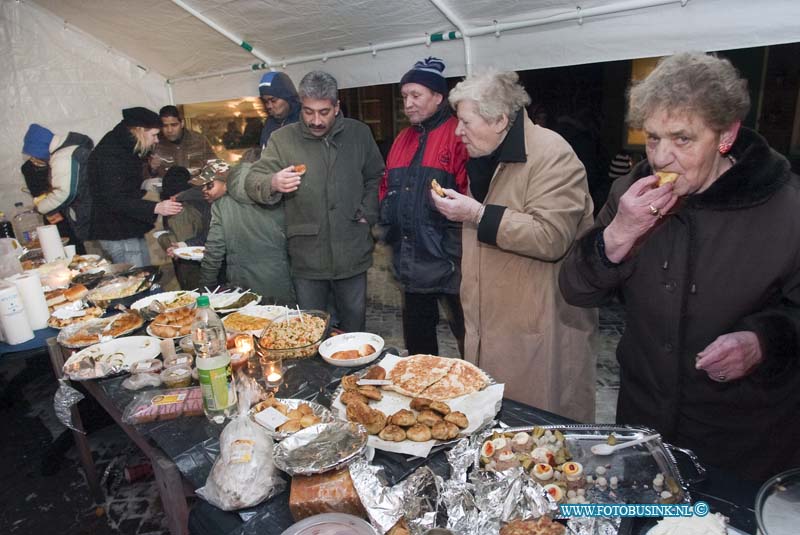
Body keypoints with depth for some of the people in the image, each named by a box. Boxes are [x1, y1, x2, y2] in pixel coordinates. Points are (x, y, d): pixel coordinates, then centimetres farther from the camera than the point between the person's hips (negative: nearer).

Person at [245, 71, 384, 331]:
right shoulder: (282, 139, -2)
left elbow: (375, 176, 15)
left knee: (354, 324, 16)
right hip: (307, 258, -1)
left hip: (352, 254, 2)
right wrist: (273, 183, -29)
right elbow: (252, 181, -6)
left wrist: (368, 212, 1)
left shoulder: (359, 133, 5)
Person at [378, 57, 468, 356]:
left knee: (464, 331, 4)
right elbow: (387, 186, 21)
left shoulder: (458, 135, -9)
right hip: (409, 260, 8)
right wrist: (387, 222, 10)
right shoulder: (403, 139, 15)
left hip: (446, 260, -7)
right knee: (416, 336, 20)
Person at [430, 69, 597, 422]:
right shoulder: (484, 156, 14)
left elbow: (551, 238, -27)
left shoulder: (551, 154, -15)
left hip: (541, 332, -8)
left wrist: (478, 215, -24)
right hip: (490, 324, 8)